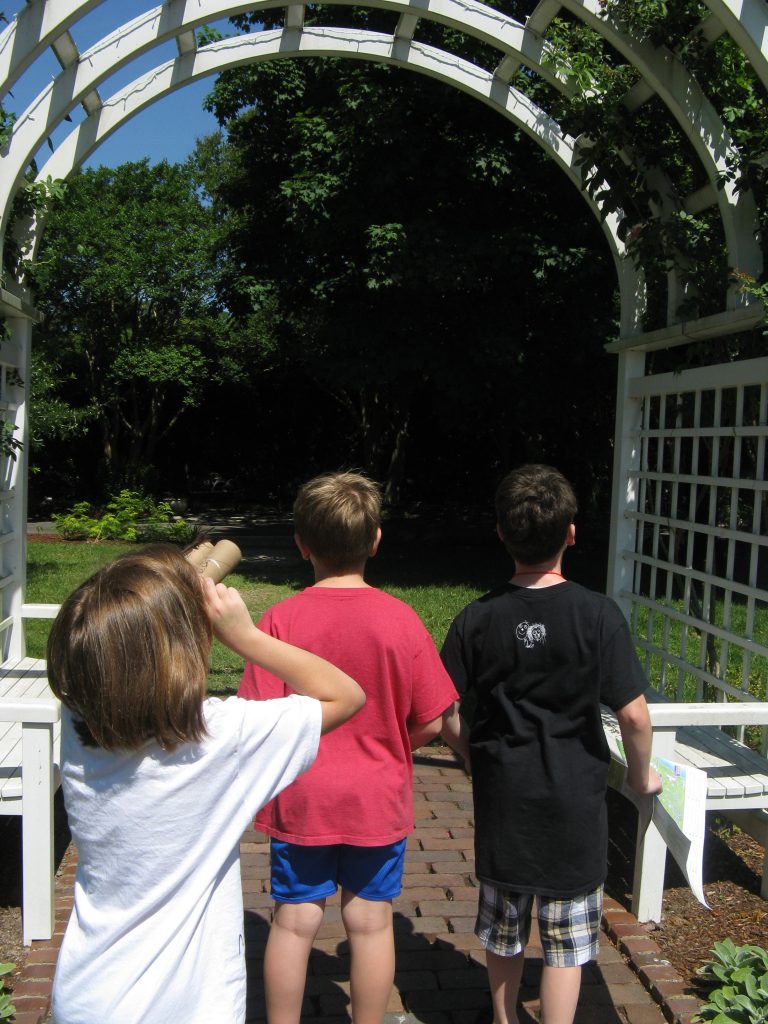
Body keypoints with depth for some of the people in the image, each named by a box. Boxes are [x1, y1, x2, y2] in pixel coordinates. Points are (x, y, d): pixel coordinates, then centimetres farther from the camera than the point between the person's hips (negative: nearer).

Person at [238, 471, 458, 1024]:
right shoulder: (401, 619, -11)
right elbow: (431, 722, -7)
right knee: (371, 923, 14)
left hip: (301, 799, 0)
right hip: (378, 799, 0)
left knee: (294, 922, 14)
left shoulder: (282, 619, -13)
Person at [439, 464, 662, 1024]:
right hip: (574, 800, -3)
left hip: (501, 795, 3)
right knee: (566, 939, 12)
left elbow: (444, 713, -5)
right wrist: (642, 772, 4)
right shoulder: (598, 614, -16)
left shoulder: (477, 619, -8)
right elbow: (633, 714, -15)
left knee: (503, 927, 21)